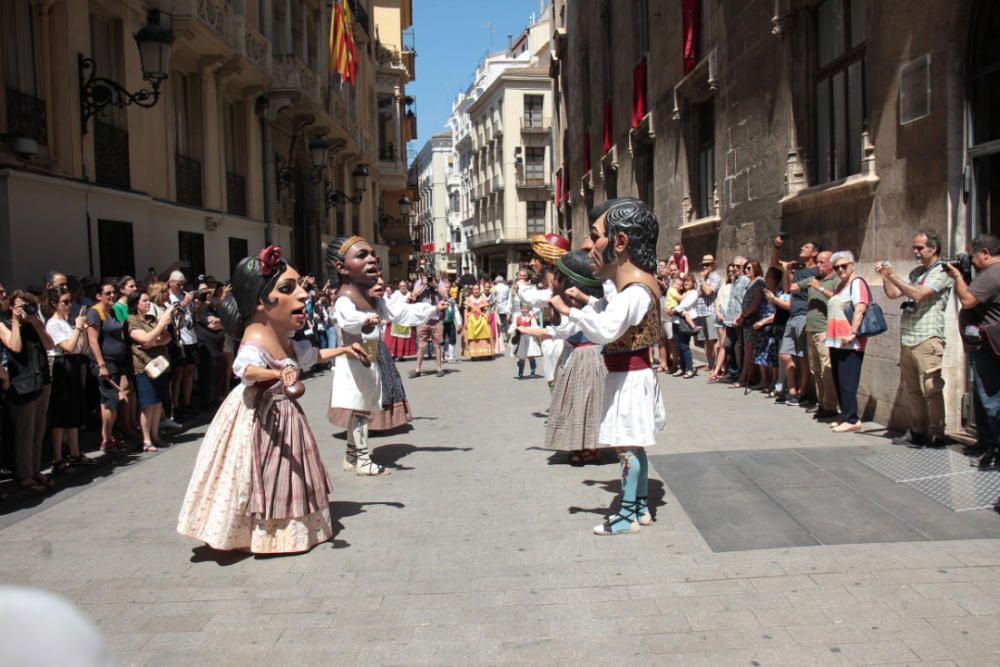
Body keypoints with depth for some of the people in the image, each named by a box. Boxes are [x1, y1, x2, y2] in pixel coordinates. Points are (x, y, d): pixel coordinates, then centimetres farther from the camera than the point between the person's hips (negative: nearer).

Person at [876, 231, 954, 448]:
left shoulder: (942, 272, -5)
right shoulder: (916, 272, 20)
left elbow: (918, 294, -17)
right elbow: (893, 293, 19)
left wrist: (893, 276, -15)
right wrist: (884, 276, 3)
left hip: (927, 339, -8)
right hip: (907, 339, 8)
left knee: (931, 389, -7)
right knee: (912, 390, 11)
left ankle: (938, 435, -2)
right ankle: (918, 432, 19)